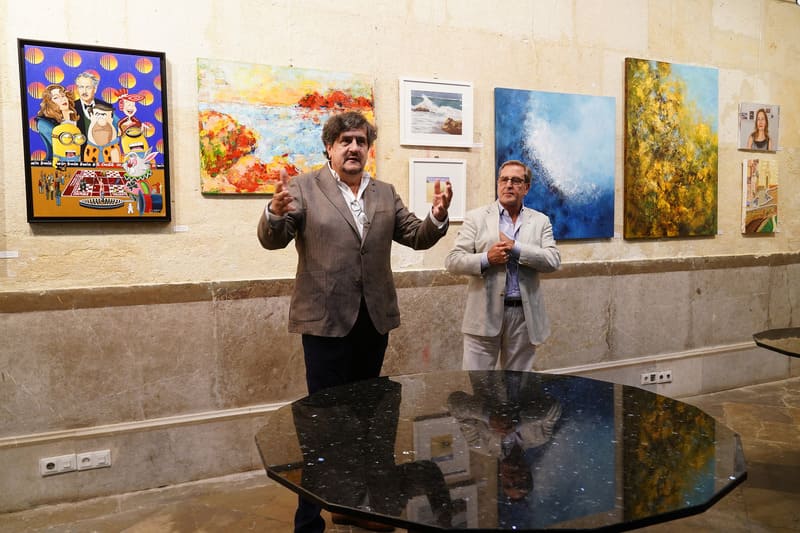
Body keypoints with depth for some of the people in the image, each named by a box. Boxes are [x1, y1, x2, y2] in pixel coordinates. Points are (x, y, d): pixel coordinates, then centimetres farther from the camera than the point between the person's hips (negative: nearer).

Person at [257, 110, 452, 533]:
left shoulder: (385, 193, 9)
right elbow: (271, 240, -10)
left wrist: (438, 215, -11)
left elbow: (417, 238, 10)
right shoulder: (303, 188, -4)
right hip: (326, 319, -5)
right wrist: (276, 211, -32)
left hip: (374, 319, 5)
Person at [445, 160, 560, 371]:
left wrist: (515, 247, -13)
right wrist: (486, 259, -18)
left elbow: (553, 261, -3)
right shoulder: (476, 217, 4)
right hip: (485, 314, -2)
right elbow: (452, 261, -2)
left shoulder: (540, 221, 10)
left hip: (524, 314, 2)